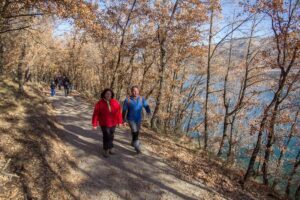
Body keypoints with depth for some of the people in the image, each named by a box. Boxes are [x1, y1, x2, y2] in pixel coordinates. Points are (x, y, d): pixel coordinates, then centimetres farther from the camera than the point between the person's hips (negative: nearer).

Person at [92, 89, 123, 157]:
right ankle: (106, 150, 19)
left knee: (111, 136, 15)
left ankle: (109, 148, 36)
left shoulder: (115, 102, -8)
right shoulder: (100, 103, -12)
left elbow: (119, 112, -2)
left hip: (113, 123, 3)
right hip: (104, 123, -3)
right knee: (106, 136, -2)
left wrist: (119, 121, 1)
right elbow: (96, 114, -10)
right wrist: (94, 124, -9)